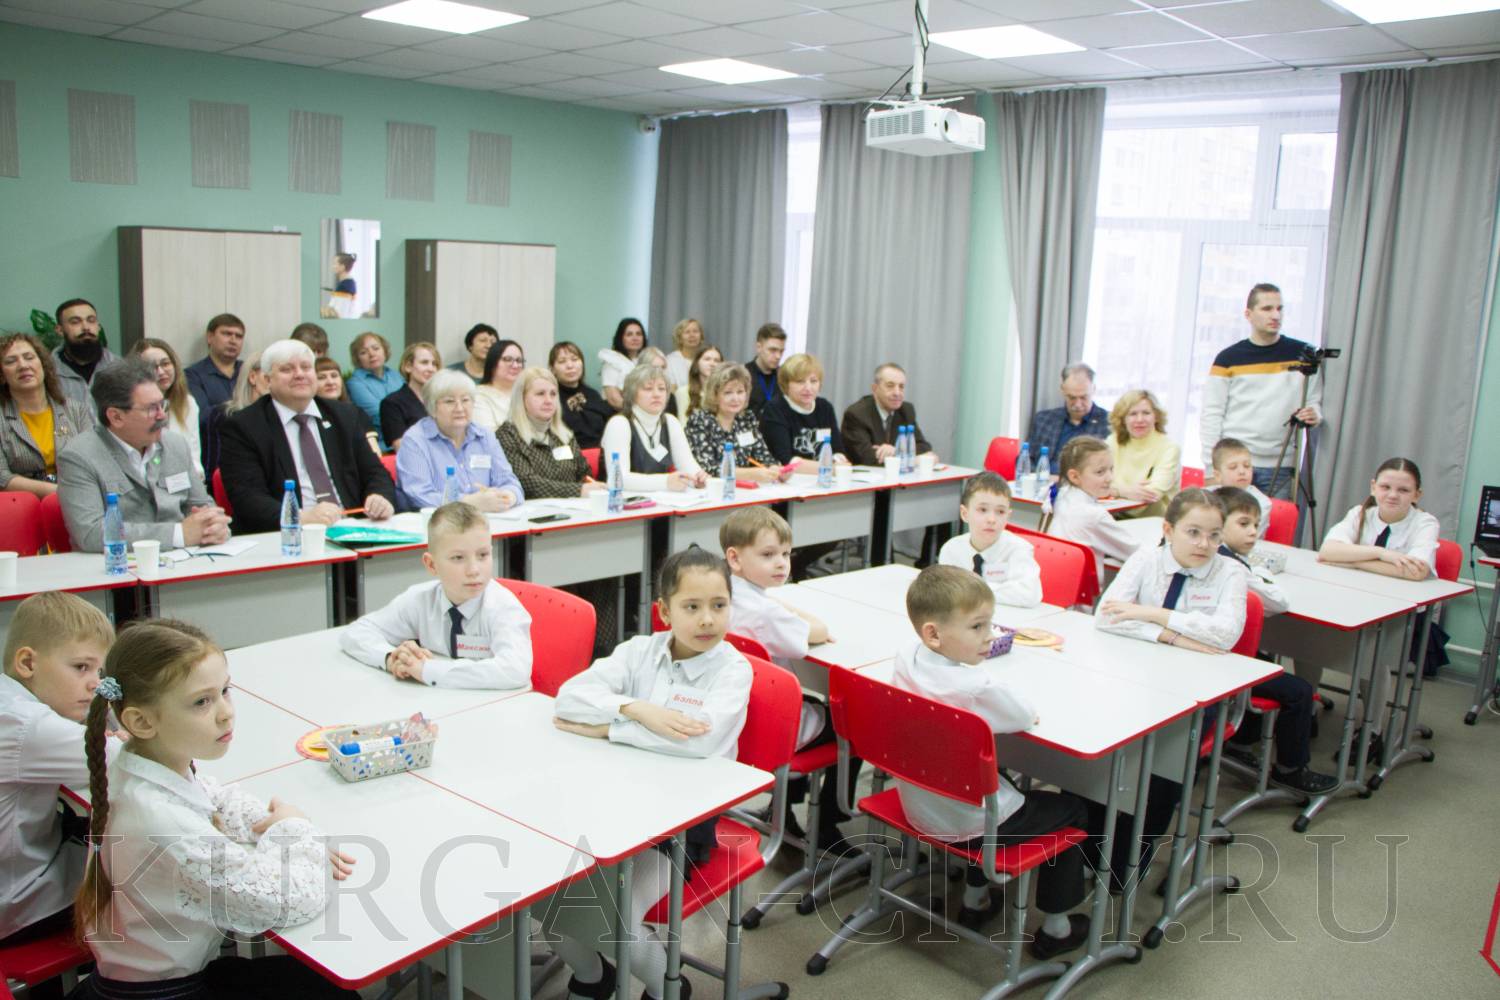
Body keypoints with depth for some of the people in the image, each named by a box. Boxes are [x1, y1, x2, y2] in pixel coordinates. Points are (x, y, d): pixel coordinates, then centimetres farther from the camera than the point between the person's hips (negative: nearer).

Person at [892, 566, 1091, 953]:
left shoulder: (905, 657, -12)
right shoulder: (978, 688, -32)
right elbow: (1027, 718, -14)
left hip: (918, 807, 7)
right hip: (968, 825, -7)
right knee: (1071, 807, 15)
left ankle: (975, 897, 46)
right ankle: (1054, 929, 26)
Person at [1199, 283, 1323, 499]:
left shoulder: (1303, 355, 8)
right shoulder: (1228, 358, 4)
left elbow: (1316, 402, 14)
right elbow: (1211, 414, 2)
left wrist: (1314, 414, -11)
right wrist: (1212, 468, -4)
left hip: (1281, 469, 1)